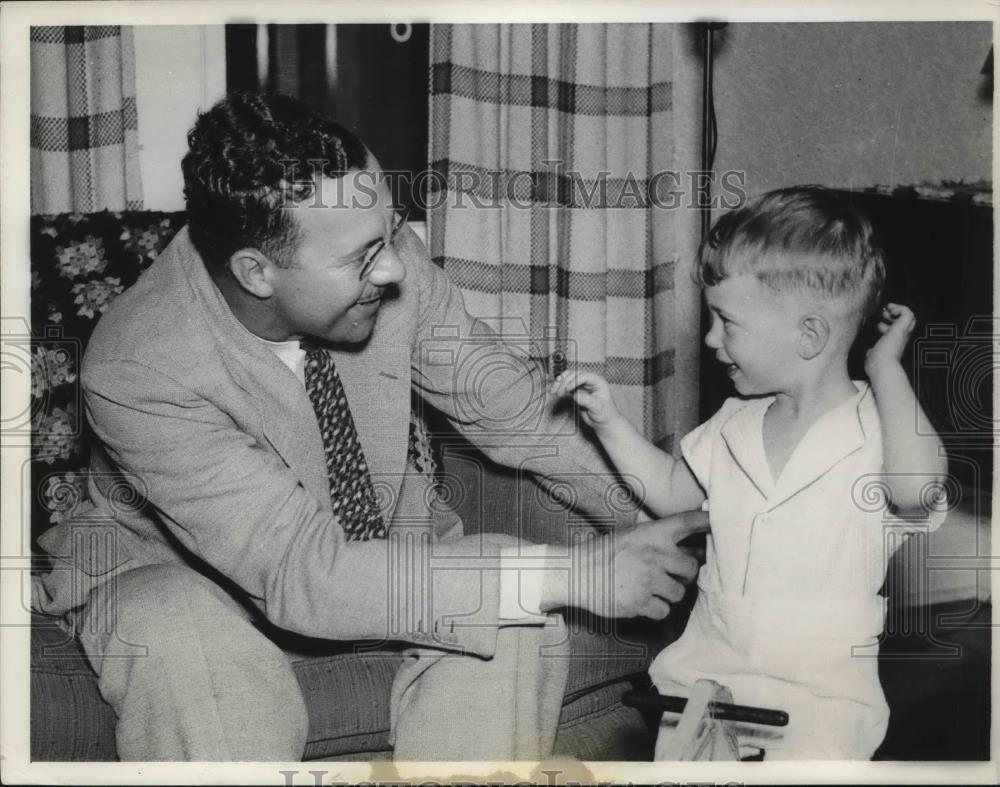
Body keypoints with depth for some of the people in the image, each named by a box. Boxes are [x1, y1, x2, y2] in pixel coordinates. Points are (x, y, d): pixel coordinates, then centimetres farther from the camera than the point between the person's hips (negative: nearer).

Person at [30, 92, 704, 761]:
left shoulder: (390, 263, -22)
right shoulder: (137, 372, -34)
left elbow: (511, 403, -8)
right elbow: (304, 574, -39)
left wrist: (659, 510, -21)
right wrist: (570, 574, -41)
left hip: (365, 530, 4)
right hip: (175, 568, -4)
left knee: (519, 620, -23)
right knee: (192, 662, -38)